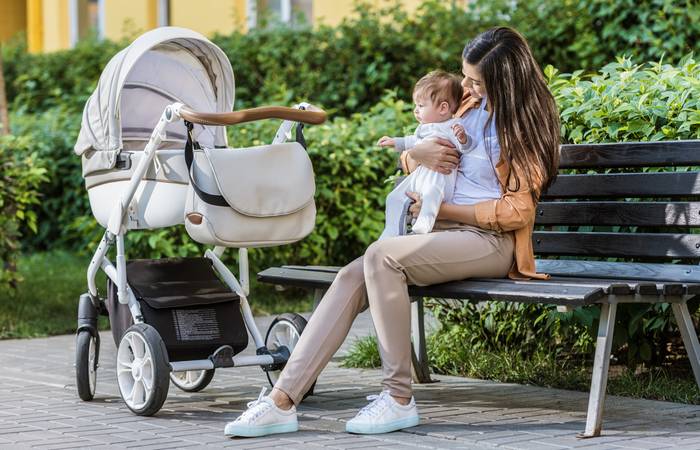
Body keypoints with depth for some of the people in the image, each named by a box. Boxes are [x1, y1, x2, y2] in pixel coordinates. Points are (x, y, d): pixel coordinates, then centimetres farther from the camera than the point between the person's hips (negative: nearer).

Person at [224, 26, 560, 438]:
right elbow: (407, 162, 22)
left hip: (491, 242, -8)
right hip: (448, 234, 8)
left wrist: (441, 209, -10)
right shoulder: (474, 109, 15)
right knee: (351, 277, -14)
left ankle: (399, 398, -24)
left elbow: (517, 213, -13)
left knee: (382, 257, -30)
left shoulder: (523, 125, -6)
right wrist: (418, 154, -4)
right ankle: (283, 401, -20)